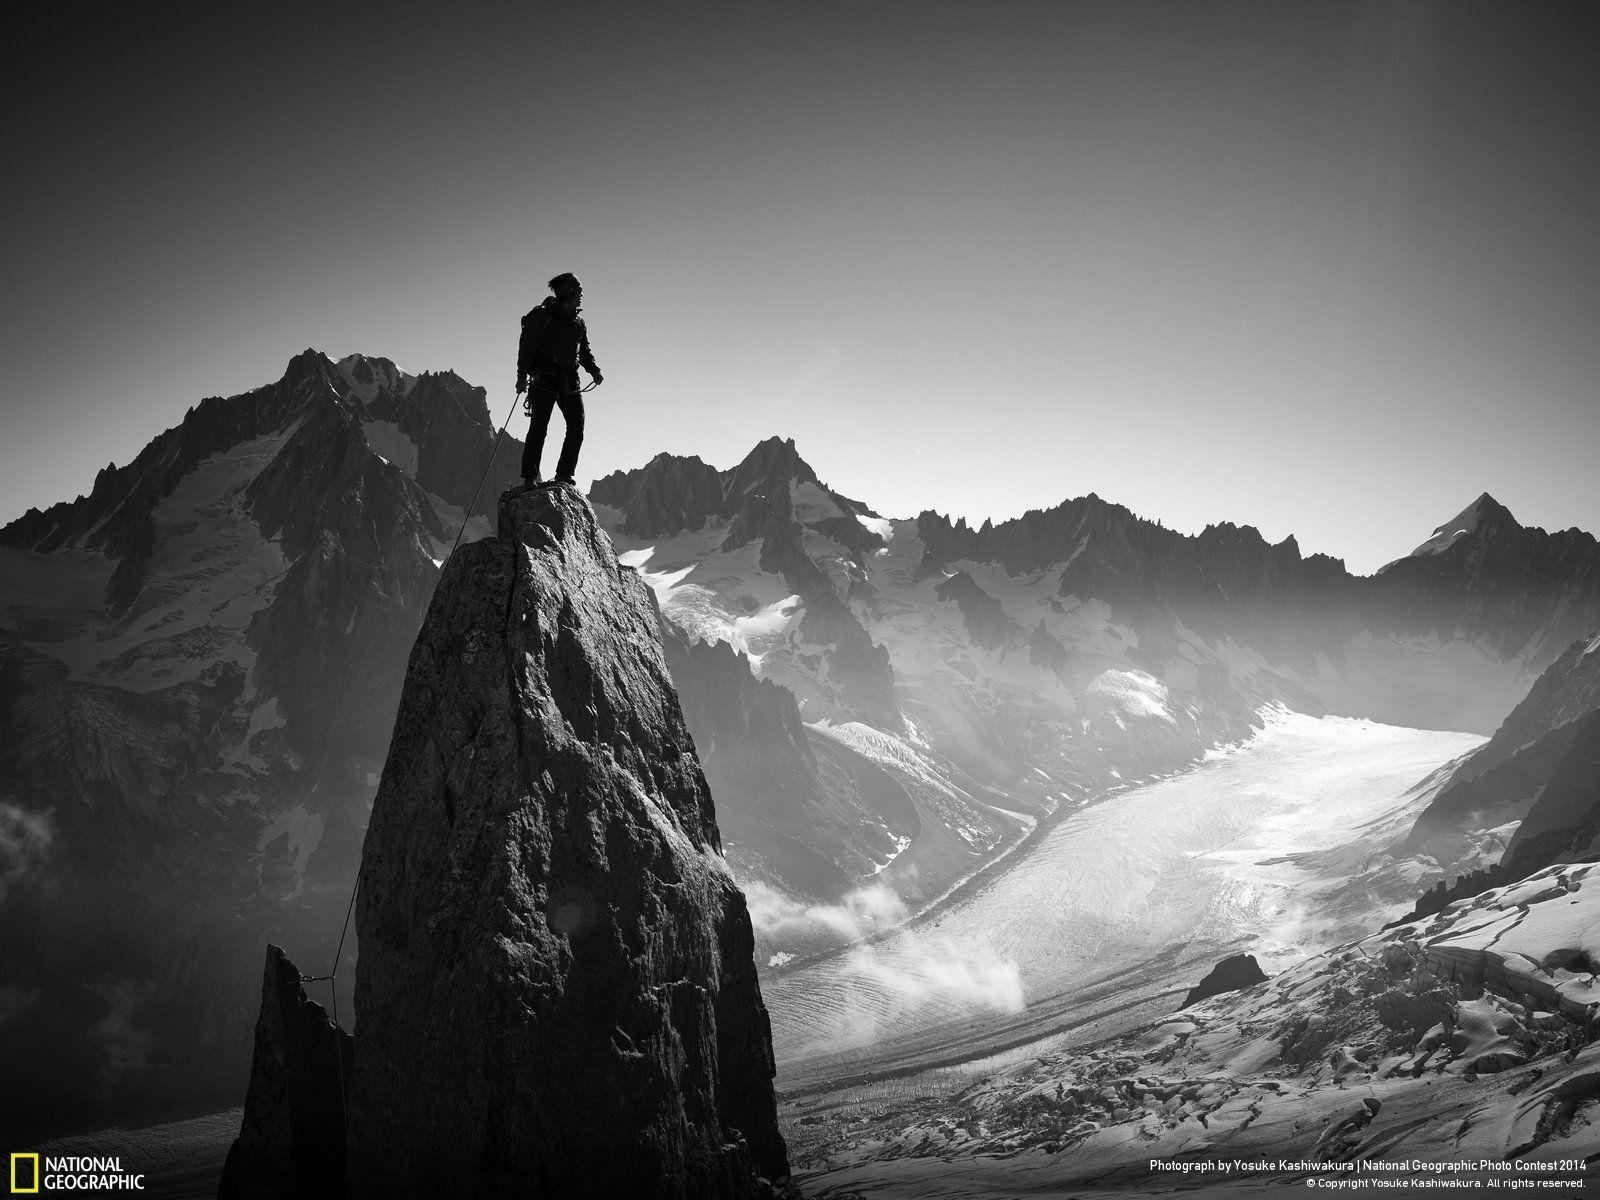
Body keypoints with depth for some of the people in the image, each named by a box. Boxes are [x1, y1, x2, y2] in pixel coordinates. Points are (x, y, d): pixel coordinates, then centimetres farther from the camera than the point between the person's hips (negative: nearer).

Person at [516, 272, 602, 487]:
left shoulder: (579, 324, 14)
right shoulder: (542, 317, -4)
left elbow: (584, 352, 24)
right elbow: (526, 346, -6)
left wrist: (594, 370, 6)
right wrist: (522, 375, -15)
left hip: (570, 382, 6)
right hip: (545, 380, -6)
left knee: (577, 429, -1)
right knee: (538, 428, -9)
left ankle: (564, 474, 7)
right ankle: (529, 478, -7)